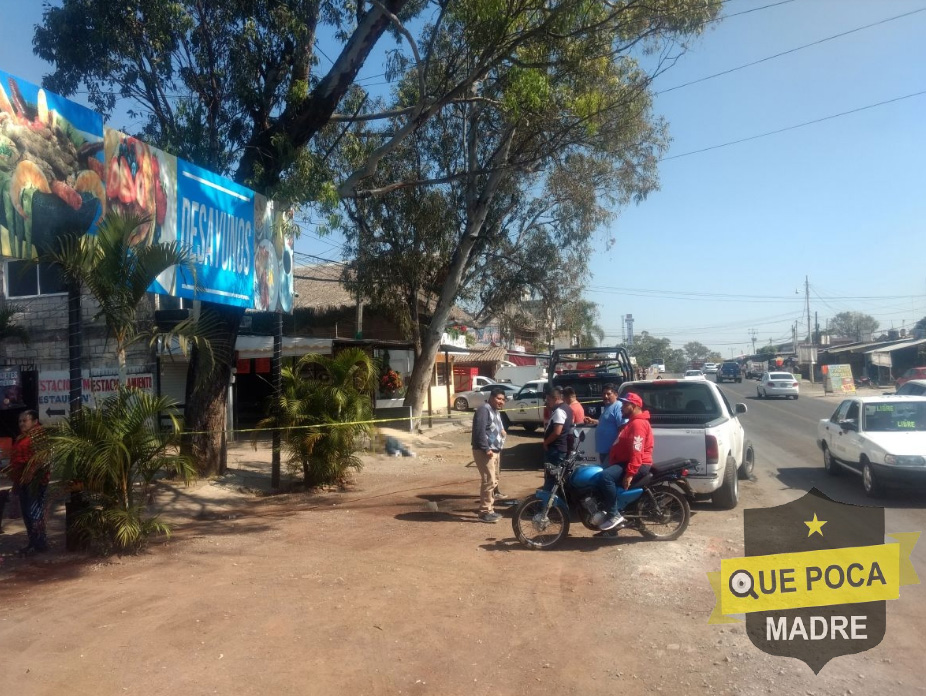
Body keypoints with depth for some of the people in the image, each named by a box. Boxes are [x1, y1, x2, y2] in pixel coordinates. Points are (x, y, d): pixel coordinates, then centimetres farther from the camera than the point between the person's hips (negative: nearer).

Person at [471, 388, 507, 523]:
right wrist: (486, 449, -26)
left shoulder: (496, 411, 17)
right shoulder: (484, 409, -15)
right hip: (485, 452, -11)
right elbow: (480, 431, -23)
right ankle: (485, 512, -6)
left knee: (494, 481, 15)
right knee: (489, 481, -12)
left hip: (495, 451, 11)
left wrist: (502, 431, 6)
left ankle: (490, 509, 24)